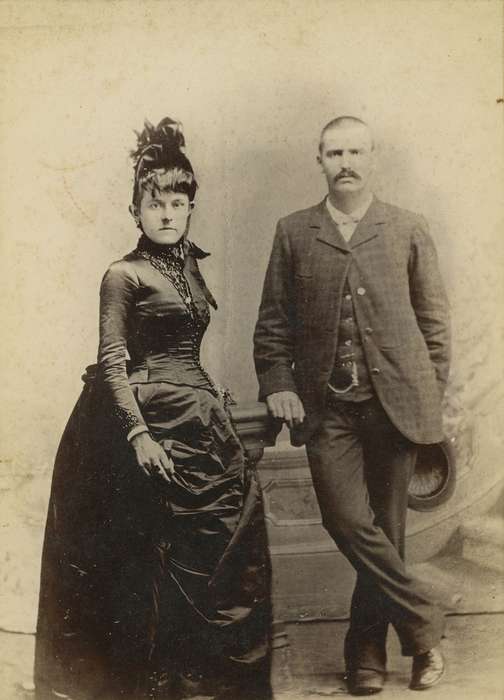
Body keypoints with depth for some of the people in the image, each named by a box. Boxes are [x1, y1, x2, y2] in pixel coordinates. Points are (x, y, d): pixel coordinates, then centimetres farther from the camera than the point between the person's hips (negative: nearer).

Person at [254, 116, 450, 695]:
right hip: (327, 407, 0)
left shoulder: (407, 230, 8)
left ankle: (366, 652, 23)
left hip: (394, 402, 0)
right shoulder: (293, 232, 9)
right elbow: (273, 321, 10)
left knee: (385, 527, 6)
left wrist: (431, 393, 2)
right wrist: (276, 384, -2)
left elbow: (433, 318, 9)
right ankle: (423, 626, 6)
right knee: (348, 520, -12)